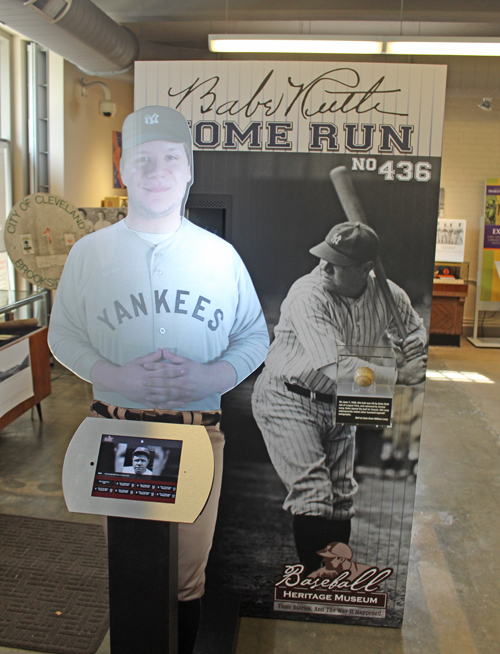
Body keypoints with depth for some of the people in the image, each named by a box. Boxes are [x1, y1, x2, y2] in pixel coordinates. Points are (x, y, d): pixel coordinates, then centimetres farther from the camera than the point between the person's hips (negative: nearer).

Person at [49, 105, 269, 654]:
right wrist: (117, 377, -13)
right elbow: (62, 335, 6)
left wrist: (211, 376, -12)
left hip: (198, 430, 0)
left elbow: (255, 336, 8)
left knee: (187, 573, 10)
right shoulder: (89, 252, 3)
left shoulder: (220, 254, 3)